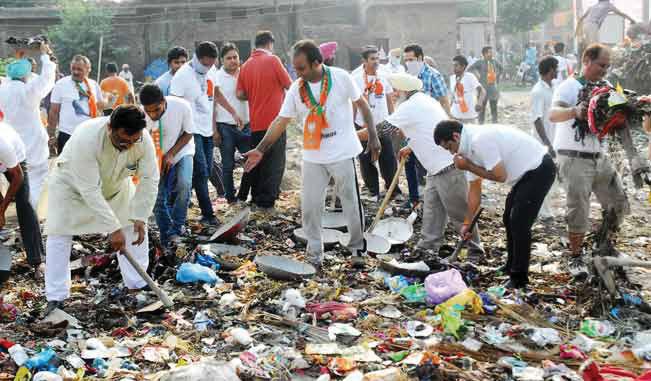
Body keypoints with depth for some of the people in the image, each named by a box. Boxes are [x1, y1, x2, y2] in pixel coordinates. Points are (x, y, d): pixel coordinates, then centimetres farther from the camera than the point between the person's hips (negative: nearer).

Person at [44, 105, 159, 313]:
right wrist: (114, 228, -40)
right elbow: (90, 191, -41)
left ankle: (139, 287, 11)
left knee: (136, 229, -1)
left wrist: (139, 218, -27)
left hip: (116, 185, 4)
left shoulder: (144, 140, -31)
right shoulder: (86, 138, -43)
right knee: (59, 235, -9)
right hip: (72, 183, -4)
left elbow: (149, 180, -21)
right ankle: (56, 298, -1)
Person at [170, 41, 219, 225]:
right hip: (191, 131, -8)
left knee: (205, 172, 8)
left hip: (207, 131, 8)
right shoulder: (183, 75, -15)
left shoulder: (212, 71, 7)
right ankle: (208, 214, -4)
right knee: (201, 172, -9)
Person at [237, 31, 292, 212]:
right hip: (274, 120, -5)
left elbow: (240, 94, 4)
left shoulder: (246, 65, 6)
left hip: (255, 123, 5)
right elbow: (290, 85, -5)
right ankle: (267, 202, -1)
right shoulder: (272, 60, -8)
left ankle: (256, 198, 21)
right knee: (274, 163, 0)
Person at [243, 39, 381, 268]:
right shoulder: (296, 89, -2)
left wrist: (373, 138, -2)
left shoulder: (341, 78, -10)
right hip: (313, 157, 3)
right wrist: (260, 150, -6)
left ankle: (358, 249, 25)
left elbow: (362, 105, 0)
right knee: (309, 206, 3)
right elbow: (281, 122, -1)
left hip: (343, 154, -3)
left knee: (352, 203, 7)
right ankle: (314, 254, 17)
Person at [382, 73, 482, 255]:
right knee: (431, 206, 12)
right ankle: (428, 245, 17)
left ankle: (474, 247, 10)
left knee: (457, 210, 0)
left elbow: (383, 127, -10)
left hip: (448, 166, -10)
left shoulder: (411, 106, -15)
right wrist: (410, 147, 21)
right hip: (438, 166, 10)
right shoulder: (425, 100, 16)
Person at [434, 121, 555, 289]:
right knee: (509, 219, 20)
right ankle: (511, 268, 34)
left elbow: (500, 176, -24)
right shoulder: (470, 147, 5)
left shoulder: (481, 140, -26)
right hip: (527, 171, 11)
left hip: (540, 169, -11)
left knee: (519, 223, -11)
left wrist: (468, 166, -16)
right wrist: (467, 223, 12)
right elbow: (475, 190, 11)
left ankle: (519, 279, -1)